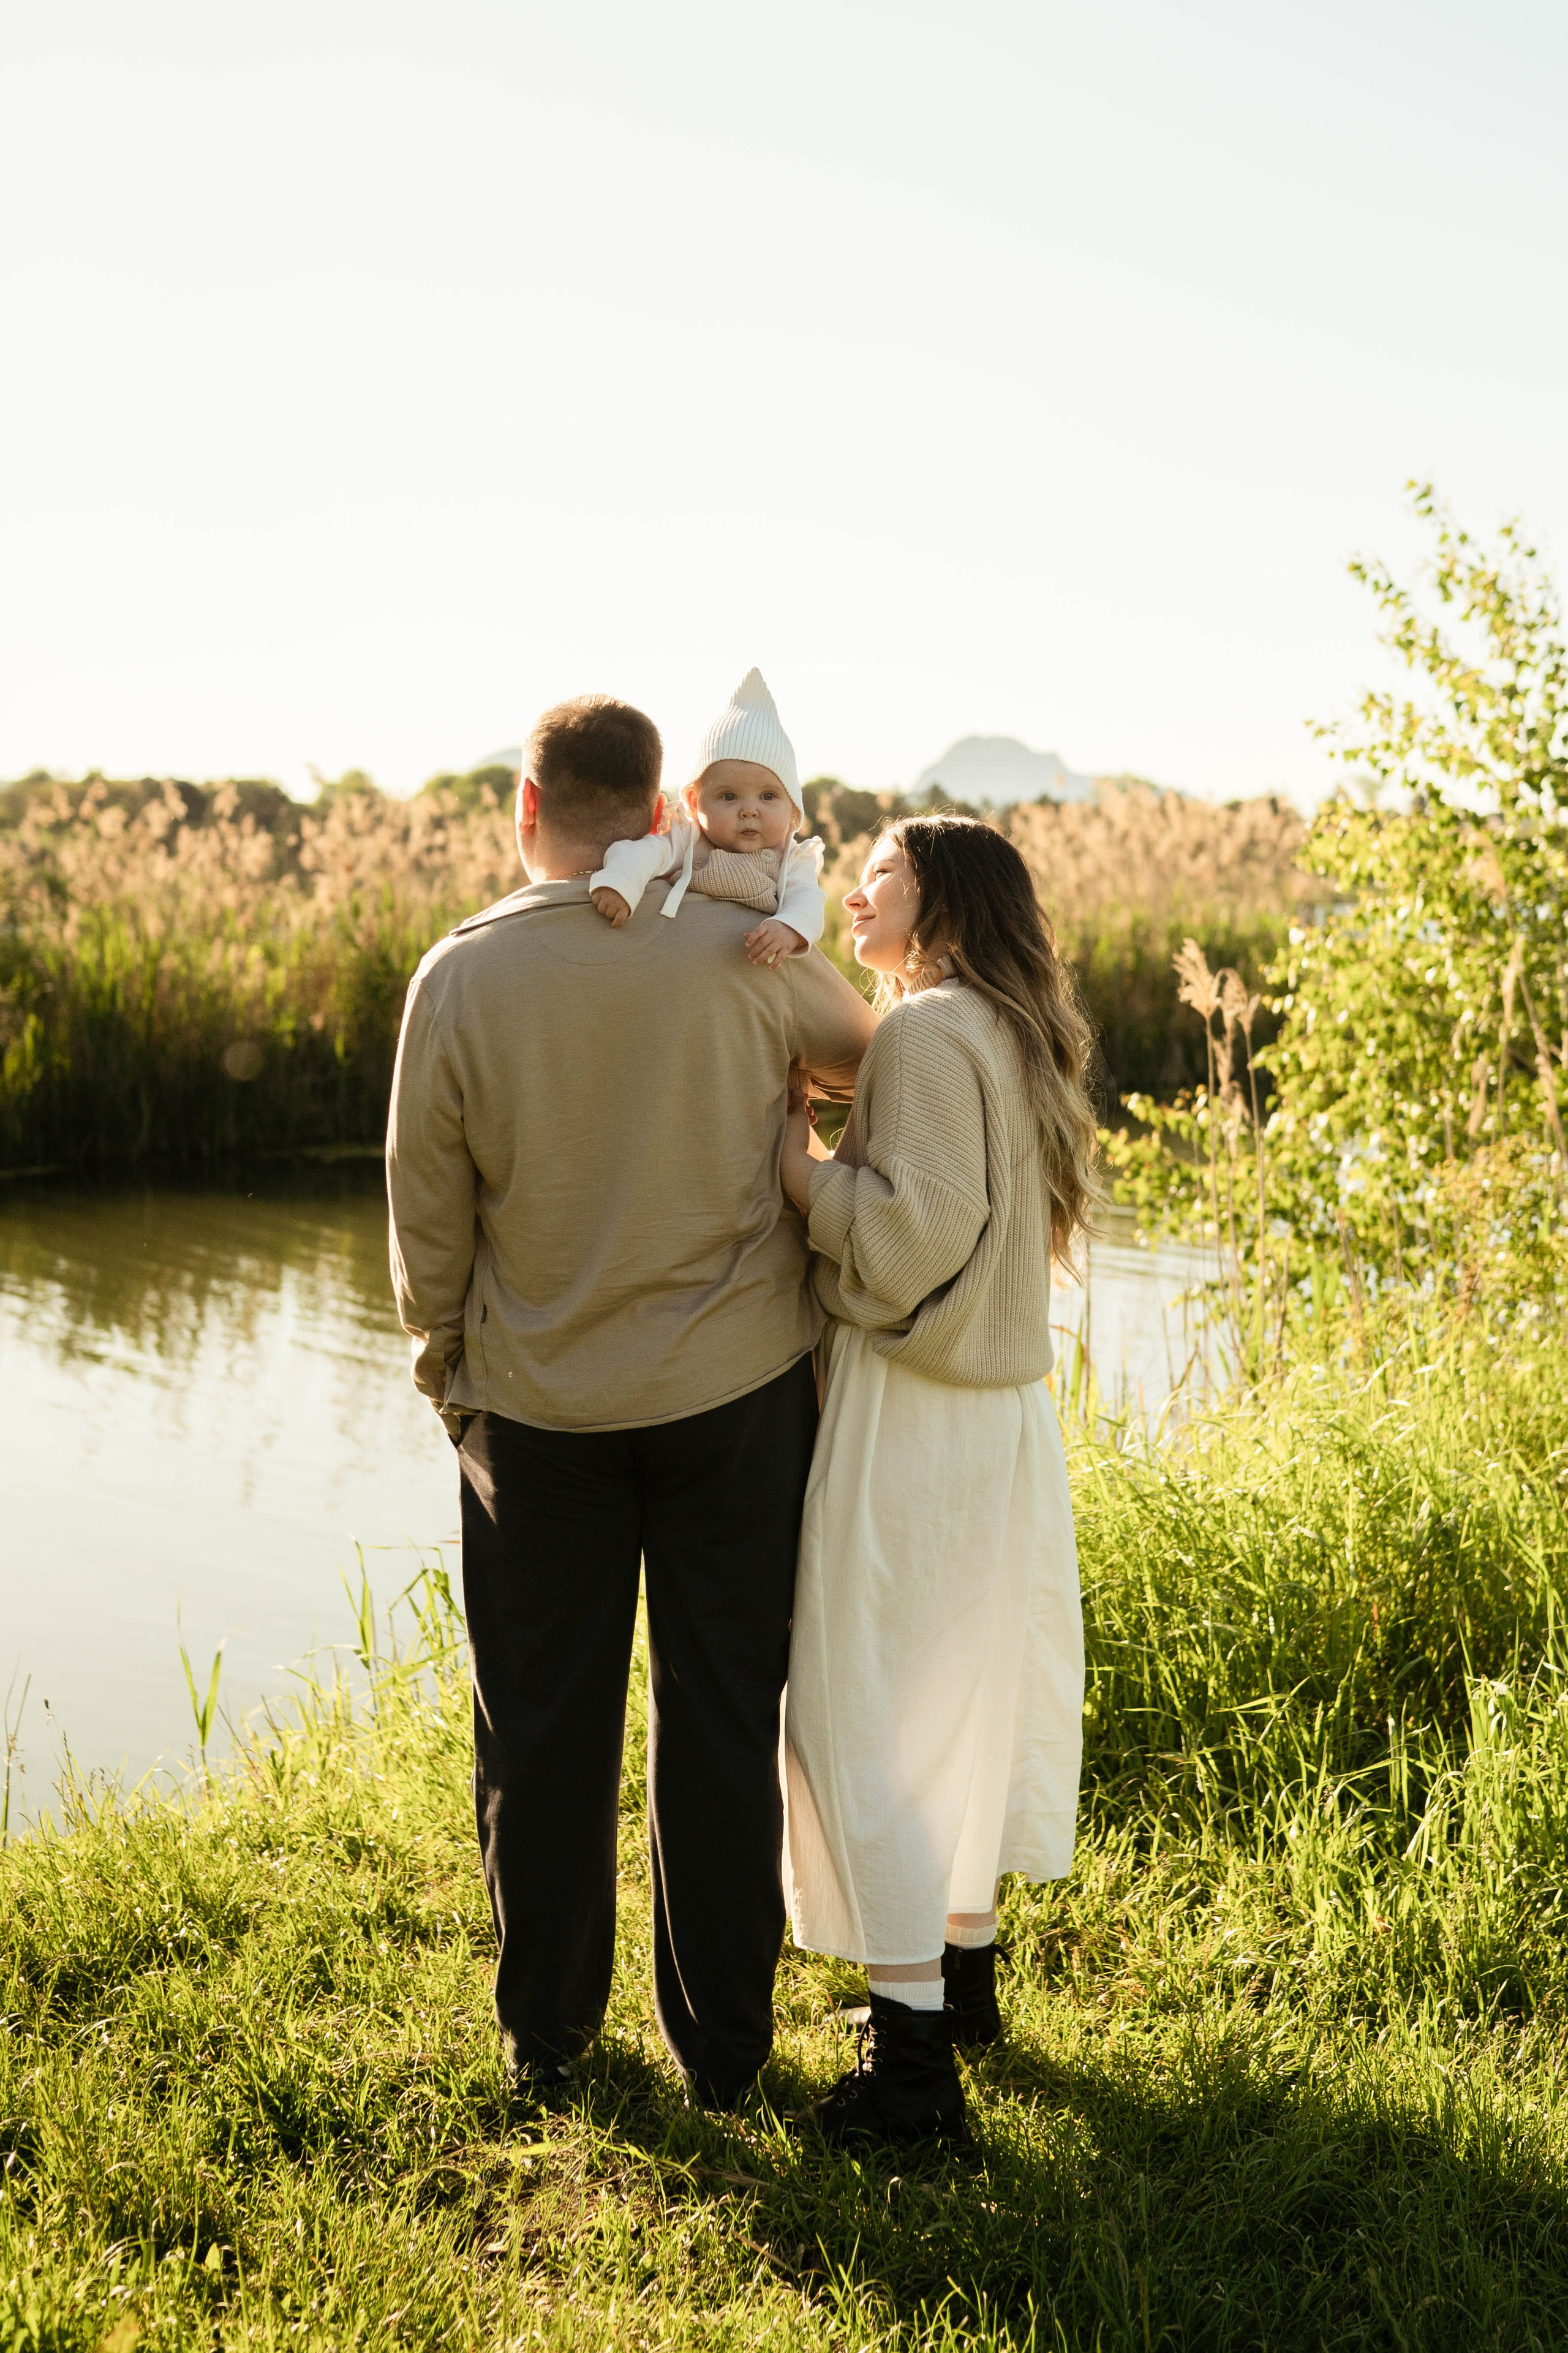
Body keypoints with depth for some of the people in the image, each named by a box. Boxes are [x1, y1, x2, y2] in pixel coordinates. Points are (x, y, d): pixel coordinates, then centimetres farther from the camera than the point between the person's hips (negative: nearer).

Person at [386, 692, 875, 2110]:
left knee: (544, 1730, 13)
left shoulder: (460, 977, -10)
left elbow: (426, 1208, -1)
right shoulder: (745, 954, -10)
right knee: (721, 1723, 10)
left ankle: (546, 2036, 26)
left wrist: (444, 1358, 15)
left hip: (537, 1407, 0)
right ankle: (723, 2045, 21)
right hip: (735, 1391, 0)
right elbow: (863, 1059, 10)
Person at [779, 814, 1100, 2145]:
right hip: (1001, 1406, 10)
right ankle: (967, 1973, 33)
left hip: (911, 1420, -10)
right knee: (971, 1694, 19)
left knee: (873, 1716, -3)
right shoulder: (1010, 1034, 14)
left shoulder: (928, 1031, -15)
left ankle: (912, 2058, 1)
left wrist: (795, 1162, -12)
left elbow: (914, 1230, -22)